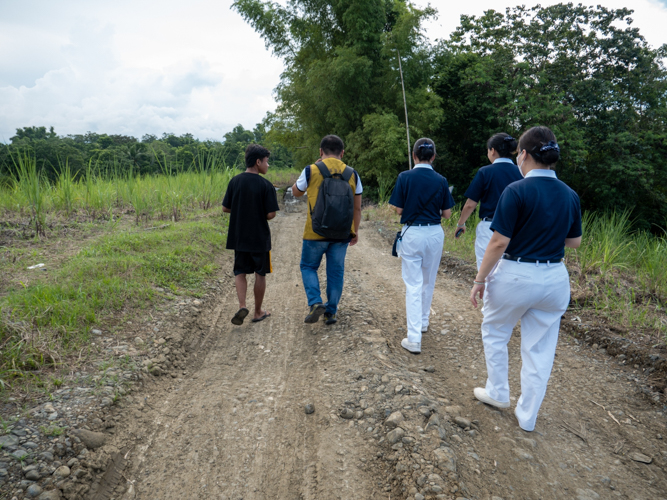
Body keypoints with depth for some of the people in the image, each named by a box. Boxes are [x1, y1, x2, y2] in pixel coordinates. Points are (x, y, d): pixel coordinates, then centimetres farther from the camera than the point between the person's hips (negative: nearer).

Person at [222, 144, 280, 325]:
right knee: (260, 274, 11)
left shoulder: (235, 181, -1)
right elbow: (271, 214, -15)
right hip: (260, 238, -3)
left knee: (240, 271, 15)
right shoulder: (266, 185, -13)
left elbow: (225, 208, 2)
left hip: (238, 237, 3)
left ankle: (242, 306, -4)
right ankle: (258, 312, 21)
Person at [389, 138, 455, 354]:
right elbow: (447, 213, 1)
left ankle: (414, 338, -5)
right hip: (435, 233, 3)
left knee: (413, 285, -1)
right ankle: (423, 321, 39)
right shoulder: (441, 180, -2)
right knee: (429, 282, 21)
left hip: (412, 233, -3)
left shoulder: (405, 177, -9)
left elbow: (398, 209, -7)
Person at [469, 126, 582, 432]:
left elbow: (499, 243, -18)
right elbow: (574, 242, 11)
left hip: (514, 276, -5)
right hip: (555, 280, 5)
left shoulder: (517, 191, -16)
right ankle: (527, 416, 26)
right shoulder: (570, 195, 2)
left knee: (494, 333, 21)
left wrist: (480, 280, -9)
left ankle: (498, 393, 33)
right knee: (540, 349, 14)